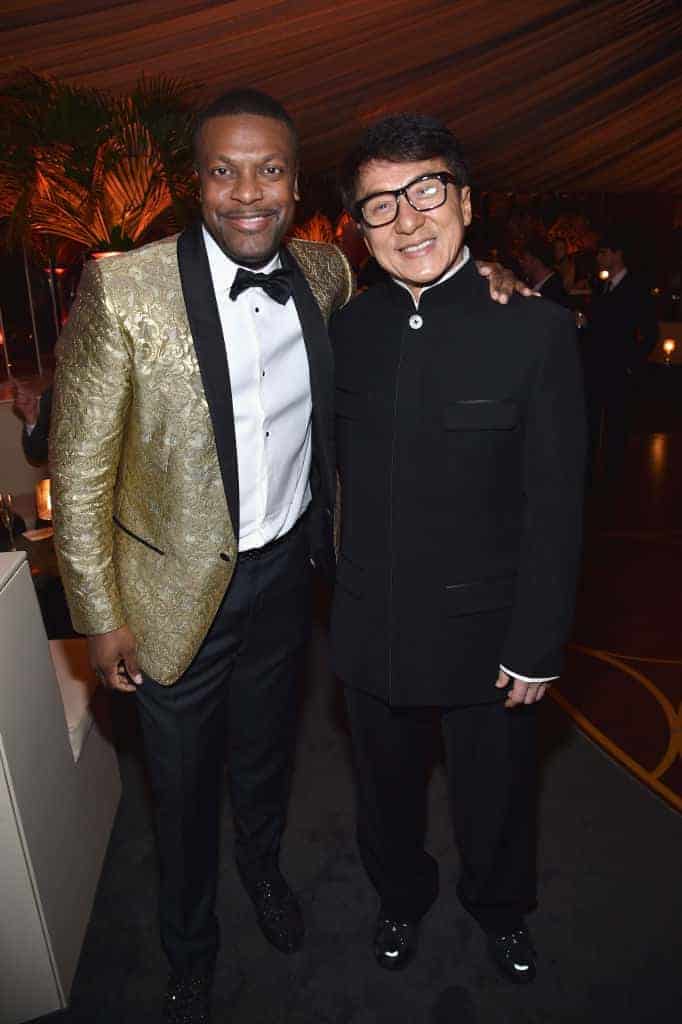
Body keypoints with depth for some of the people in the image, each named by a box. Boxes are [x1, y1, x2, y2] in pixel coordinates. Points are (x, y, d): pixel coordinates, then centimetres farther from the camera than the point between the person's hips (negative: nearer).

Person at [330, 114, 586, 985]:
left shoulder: (535, 328, -13)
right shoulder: (347, 329, -1)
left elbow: (556, 505, -12)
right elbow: (341, 473, 4)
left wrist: (536, 648, -11)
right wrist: (340, 591, 2)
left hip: (484, 631, -2)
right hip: (370, 629, 3)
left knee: (495, 796, 21)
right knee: (387, 789, 24)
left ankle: (499, 908, 54)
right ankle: (401, 896, 56)